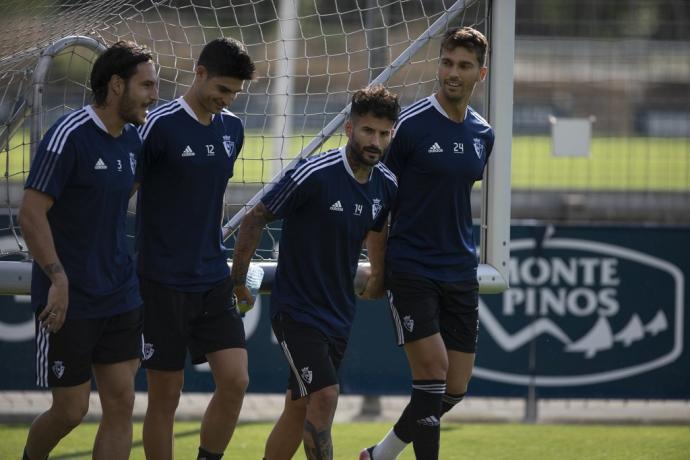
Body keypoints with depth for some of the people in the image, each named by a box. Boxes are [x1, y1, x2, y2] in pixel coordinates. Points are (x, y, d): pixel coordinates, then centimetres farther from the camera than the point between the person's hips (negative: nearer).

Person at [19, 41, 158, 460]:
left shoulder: (132, 139, 7)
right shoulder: (69, 136, -16)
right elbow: (32, 213, -18)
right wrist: (58, 277, -23)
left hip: (120, 297, 7)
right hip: (69, 301, -7)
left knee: (121, 404, 2)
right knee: (71, 409, 1)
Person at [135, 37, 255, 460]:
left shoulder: (232, 128, 8)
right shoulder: (161, 125, -13)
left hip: (214, 280, 6)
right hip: (164, 282, -6)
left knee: (235, 381, -3)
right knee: (166, 393, 0)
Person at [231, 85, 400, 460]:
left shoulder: (386, 185, 0)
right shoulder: (314, 174, -20)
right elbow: (254, 220, -11)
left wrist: (377, 279, 31)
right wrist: (237, 282, -6)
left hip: (339, 314, 7)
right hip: (295, 311, -7)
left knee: (299, 408, 12)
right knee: (324, 397, -19)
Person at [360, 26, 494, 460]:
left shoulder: (483, 135, 8)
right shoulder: (410, 124, -9)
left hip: (460, 272, 6)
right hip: (411, 268, -6)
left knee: (454, 389, 7)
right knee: (432, 374, -15)